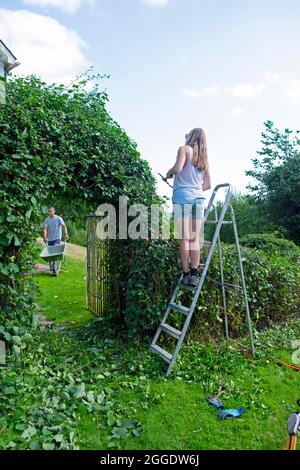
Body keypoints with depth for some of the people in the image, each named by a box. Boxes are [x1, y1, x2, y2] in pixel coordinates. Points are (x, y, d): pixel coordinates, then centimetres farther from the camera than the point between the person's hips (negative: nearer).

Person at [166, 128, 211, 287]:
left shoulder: (184, 149, 3)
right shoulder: (204, 158, 20)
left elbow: (177, 169, -15)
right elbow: (208, 185, 18)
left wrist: (169, 173, 5)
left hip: (182, 197, -5)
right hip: (199, 198, 5)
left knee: (184, 238, -2)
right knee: (195, 239, 6)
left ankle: (186, 274, 0)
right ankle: (194, 275, 4)